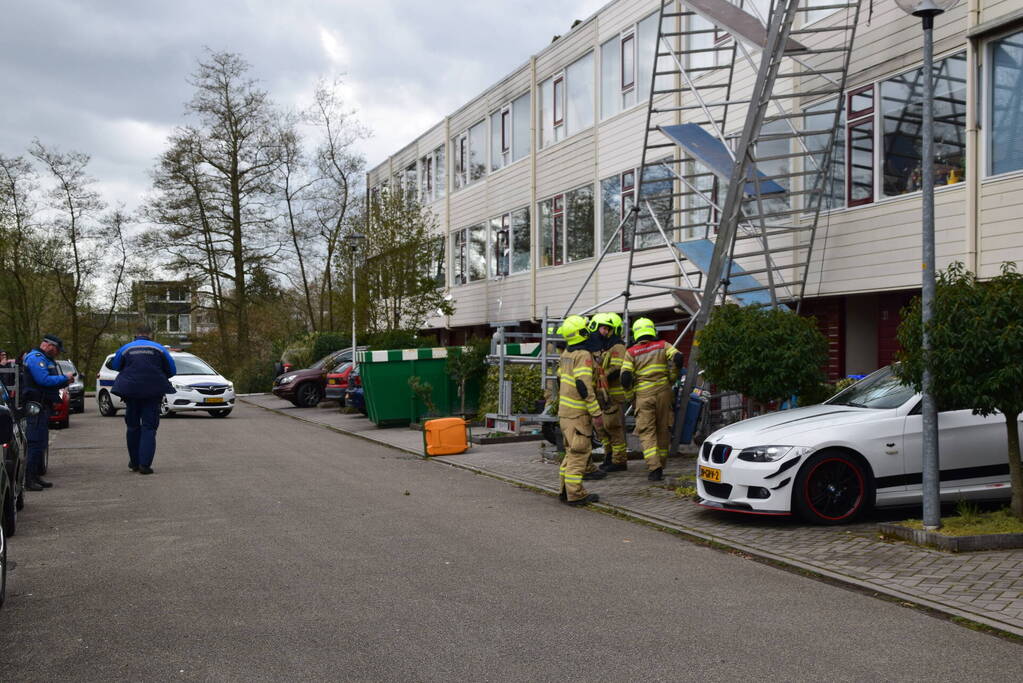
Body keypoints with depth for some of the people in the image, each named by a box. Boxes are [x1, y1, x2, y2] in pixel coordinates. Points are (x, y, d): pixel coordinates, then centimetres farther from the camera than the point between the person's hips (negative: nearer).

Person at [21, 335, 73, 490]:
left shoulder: (45, 359, 22)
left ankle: (36, 476, 21)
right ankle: (29, 479, -11)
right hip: (36, 406, -11)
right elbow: (44, 380, -23)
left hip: (43, 406, 11)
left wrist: (65, 381, 8)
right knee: (35, 442, -11)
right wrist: (64, 378, -13)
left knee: (41, 443, 15)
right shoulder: (36, 358, -12)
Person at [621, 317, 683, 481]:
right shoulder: (663, 345, 7)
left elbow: (626, 377, -5)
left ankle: (654, 468, -14)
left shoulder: (631, 352, 3)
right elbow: (677, 358, -9)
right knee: (663, 430, 13)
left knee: (646, 432, 0)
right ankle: (661, 466, 21)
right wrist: (671, 378, 5)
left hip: (643, 395, -2)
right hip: (663, 392, 2)